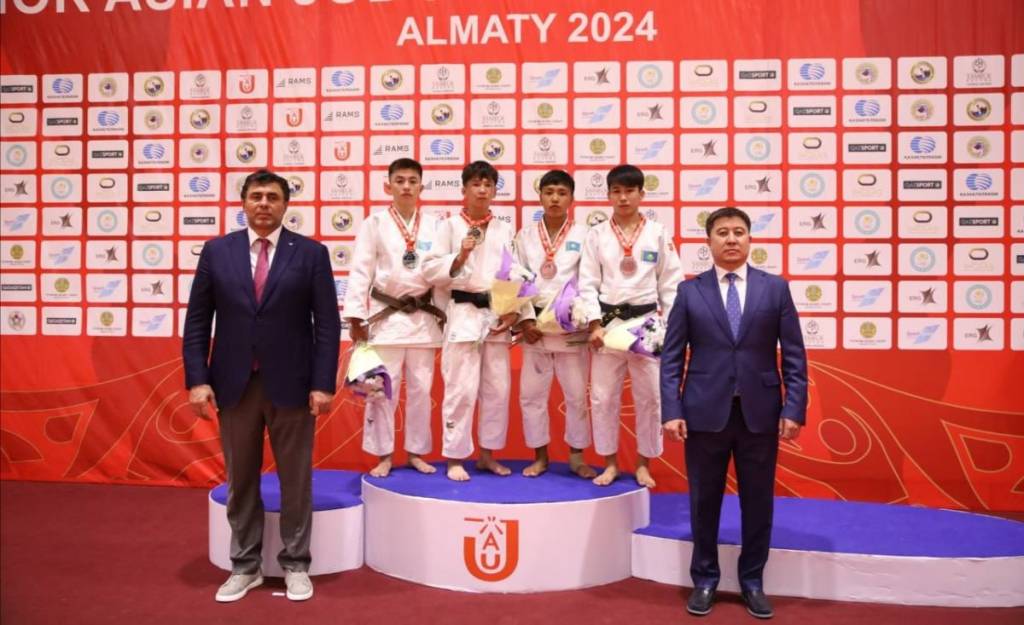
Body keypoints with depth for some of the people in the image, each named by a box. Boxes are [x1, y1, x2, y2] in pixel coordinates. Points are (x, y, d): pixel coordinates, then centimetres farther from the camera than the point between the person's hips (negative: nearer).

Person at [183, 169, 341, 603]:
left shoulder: (311, 253, -1)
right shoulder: (216, 251, 5)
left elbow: (328, 324, -3)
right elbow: (197, 321, 4)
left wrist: (323, 384, -9)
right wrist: (197, 379, -4)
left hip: (290, 383, -2)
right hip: (234, 383, 2)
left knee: (296, 479, 8)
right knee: (240, 479, 12)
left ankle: (295, 565, 23)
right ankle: (245, 566, 27)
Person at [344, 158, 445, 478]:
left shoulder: (433, 225, 5)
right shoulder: (375, 223, -1)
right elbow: (360, 271, -4)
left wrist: (443, 316, 4)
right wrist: (355, 317, -10)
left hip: (423, 317, 2)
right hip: (386, 316, -2)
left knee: (421, 388, 9)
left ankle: (416, 452, 23)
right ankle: (383, 456, 15)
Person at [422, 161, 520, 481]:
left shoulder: (505, 230, 11)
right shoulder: (449, 226, 2)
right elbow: (431, 271, -3)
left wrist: (514, 311, -2)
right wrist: (460, 256, -18)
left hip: (497, 315, 4)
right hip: (464, 313, -4)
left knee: (498, 389, 8)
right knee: (462, 389, -4)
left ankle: (487, 454, 24)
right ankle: (455, 458, 9)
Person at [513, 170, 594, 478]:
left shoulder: (583, 234, 1)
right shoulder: (525, 235, 5)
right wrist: (526, 320, -7)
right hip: (535, 324, 2)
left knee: (576, 393, 5)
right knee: (531, 393, 5)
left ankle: (576, 456, 21)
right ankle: (540, 456, 20)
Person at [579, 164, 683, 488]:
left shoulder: (658, 233, 1)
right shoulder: (597, 234, 1)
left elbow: (671, 283, 2)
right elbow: (588, 283, -1)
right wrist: (595, 324, -9)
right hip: (608, 322, 0)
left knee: (650, 396, 6)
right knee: (602, 396, 5)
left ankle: (643, 464, 23)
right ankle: (610, 463, 22)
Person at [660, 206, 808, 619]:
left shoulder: (775, 288, 4)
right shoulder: (689, 291, 3)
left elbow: (794, 355, 2)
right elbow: (671, 356, 0)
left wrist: (794, 409, -6)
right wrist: (672, 411, -8)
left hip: (760, 413, 1)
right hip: (705, 413, 0)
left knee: (758, 501, 11)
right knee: (704, 501, 10)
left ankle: (752, 582, 29)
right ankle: (704, 580, 27)